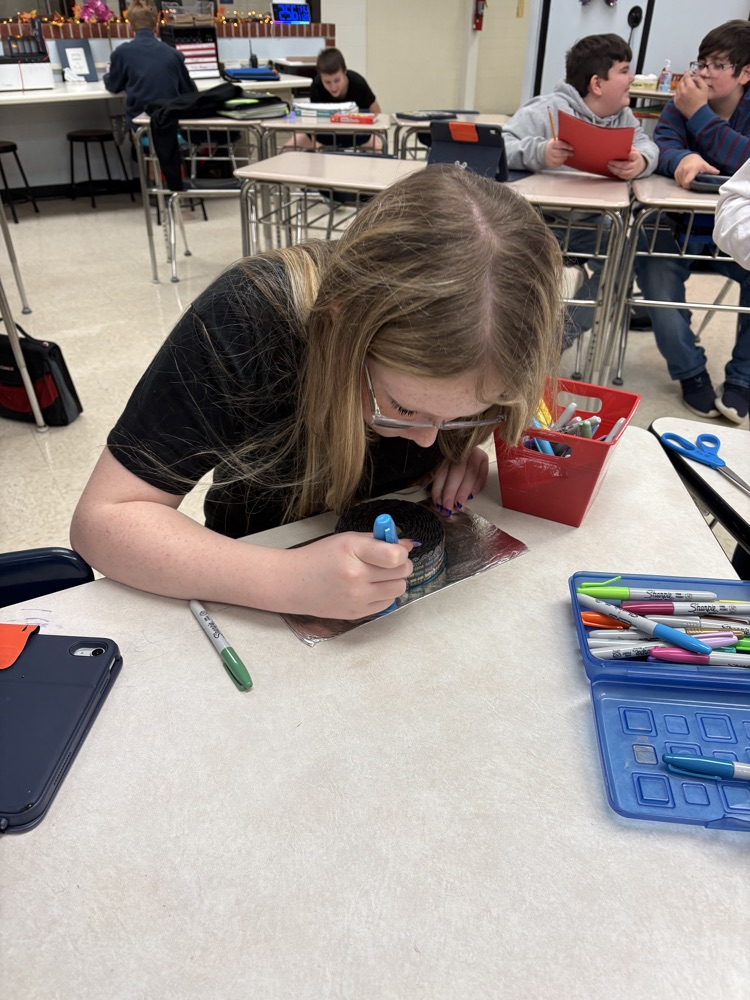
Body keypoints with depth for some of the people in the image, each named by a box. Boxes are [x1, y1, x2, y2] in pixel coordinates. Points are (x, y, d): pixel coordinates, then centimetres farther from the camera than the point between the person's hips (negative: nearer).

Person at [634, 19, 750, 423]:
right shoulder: (685, 99, 3)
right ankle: (691, 372, -7)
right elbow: (662, 145, -15)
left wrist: (700, 115, -21)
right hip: (678, 225, 1)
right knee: (656, 276, -29)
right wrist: (683, 159, -38)